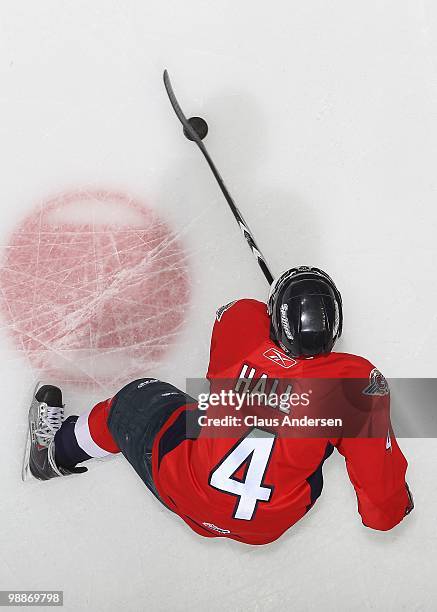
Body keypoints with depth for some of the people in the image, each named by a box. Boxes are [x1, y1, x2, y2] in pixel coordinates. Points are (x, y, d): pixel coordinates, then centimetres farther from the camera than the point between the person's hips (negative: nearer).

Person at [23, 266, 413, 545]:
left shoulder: (242, 324, -19)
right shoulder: (355, 380, -23)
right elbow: (376, 465, -14)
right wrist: (390, 509, 7)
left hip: (182, 491, 0)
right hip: (267, 527, 1)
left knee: (138, 400, 24)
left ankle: (58, 448, 46)